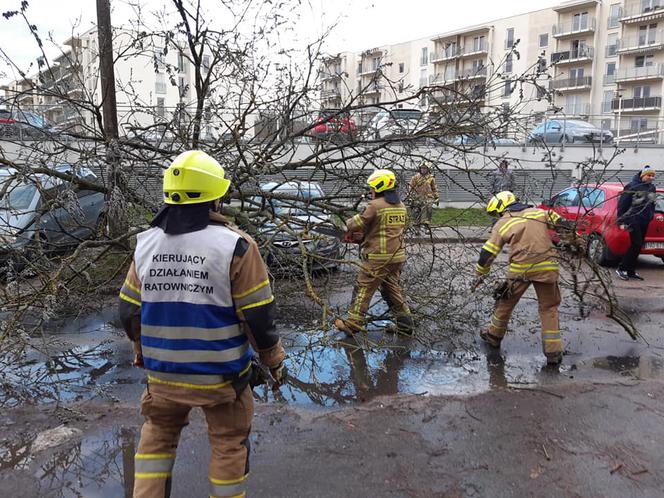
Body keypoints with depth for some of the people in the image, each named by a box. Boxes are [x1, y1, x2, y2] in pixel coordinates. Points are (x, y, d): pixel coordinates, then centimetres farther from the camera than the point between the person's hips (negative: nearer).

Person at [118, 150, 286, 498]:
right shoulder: (234, 246, -18)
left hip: (163, 372, 4)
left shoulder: (147, 243, -4)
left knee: (157, 437, 25)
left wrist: (142, 351, 21)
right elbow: (258, 316, -16)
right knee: (229, 444, 17)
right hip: (220, 373, -3)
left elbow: (130, 311, 3)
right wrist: (274, 360, 0)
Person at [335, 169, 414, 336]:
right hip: (397, 257, 7)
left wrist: (348, 224, 18)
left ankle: (352, 324, 6)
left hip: (378, 258, -7)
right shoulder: (401, 206, 10)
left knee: (363, 289, 1)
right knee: (392, 290, 17)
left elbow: (356, 224, -7)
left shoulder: (375, 205, -13)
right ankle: (405, 325, 19)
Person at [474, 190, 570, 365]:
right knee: (549, 308, 13)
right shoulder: (538, 212, 15)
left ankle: (494, 336, 36)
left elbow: (487, 254, 6)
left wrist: (481, 274, 19)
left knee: (506, 303, 20)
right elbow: (562, 225, 12)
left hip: (520, 270, -2)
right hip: (547, 267, 2)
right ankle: (553, 352, 10)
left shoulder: (502, 223, 7)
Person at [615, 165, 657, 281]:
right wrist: (622, 221, -12)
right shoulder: (632, 186, -10)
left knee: (638, 246, 8)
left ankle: (631, 271, 15)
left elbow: (652, 204, 23)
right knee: (636, 245, -13)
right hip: (633, 220, -7)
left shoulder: (652, 188, 12)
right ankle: (621, 269, -4)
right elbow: (622, 204, -10)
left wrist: (650, 216, 16)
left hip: (645, 222, 7)